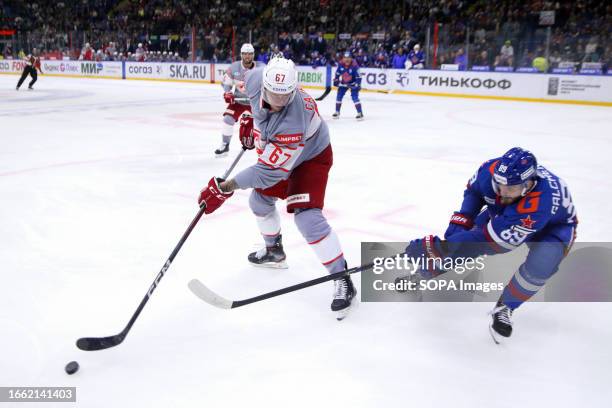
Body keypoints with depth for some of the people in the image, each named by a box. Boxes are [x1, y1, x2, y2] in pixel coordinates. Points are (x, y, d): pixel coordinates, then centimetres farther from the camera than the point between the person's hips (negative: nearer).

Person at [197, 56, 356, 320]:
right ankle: (274, 251, 43)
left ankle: (342, 280, -16)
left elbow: (269, 170, -39)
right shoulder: (257, 79, -24)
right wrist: (249, 120, 3)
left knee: (306, 217, -23)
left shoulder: (293, 123, -43)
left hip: (311, 157, -8)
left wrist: (226, 187, -39)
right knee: (260, 199, 18)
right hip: (277, 152, 8)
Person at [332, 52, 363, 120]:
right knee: (339, 96, 3)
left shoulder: (354, 66, -24)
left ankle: (360, 113, -14)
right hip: (343, 83, 5)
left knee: (355, 97, -17)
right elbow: (337, 73, 6)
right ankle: (337, 112, 19)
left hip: (352, 83, -5)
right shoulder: (341, 64, -11)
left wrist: (357, 84, -29)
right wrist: (336, 80, 0)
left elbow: (358, 76, -22)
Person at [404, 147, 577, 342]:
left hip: (553, 225, -4)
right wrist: (460, 222, -18)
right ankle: (424, 275, 16)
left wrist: (440, 247, -44)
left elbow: (489, 240, -43)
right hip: (503, 213, 5)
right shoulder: (491, 170, -32)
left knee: (540, 266, -31)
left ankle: (505, 307, -4)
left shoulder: (540, 204, -46)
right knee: (462, 238, -9)